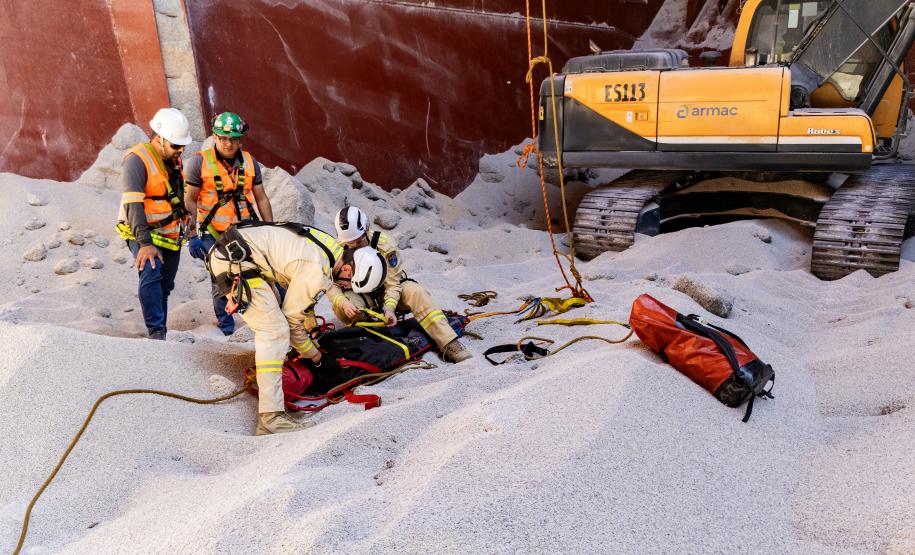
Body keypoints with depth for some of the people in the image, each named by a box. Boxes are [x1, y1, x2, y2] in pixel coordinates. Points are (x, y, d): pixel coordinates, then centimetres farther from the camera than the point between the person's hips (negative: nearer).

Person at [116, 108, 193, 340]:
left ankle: (160, 337, 18)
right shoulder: (138, 159, -17)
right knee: (152, 273, -28)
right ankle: (156, 332, -27)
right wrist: (145, 243, -33)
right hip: (144, 233, -7)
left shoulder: (174, 159, 8)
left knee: (165, 286, 10)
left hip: (171, 235, 7)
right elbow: (133, 205, -26)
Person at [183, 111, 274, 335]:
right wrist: (193, 234, -9)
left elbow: (261, 198, 10)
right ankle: (226, 326, 15)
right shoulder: (199, 162, -6)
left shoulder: (249, 161, 5)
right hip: (213, 234, -3)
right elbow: (190, 200, -4)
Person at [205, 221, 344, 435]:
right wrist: (311, 353, 6)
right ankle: (271, 417, -18)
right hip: (233, 264, -11)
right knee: (274, 331, -14)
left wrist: (310, 322, 31)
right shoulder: (318, 273, -20)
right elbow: (292, 317, -9)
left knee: (273, 310, 26)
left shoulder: (331, 247, 9)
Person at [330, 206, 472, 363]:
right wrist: (343, 303, -38)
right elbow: (331, 285, -17)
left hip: (387, 293, -1)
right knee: (339, 306, -31)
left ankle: (448, 344, -38)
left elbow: (393, 283, -18)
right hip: (361, 298, 1)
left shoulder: (384, 244, -20)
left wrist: (389, 308, -34)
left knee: (414, 291, -30)